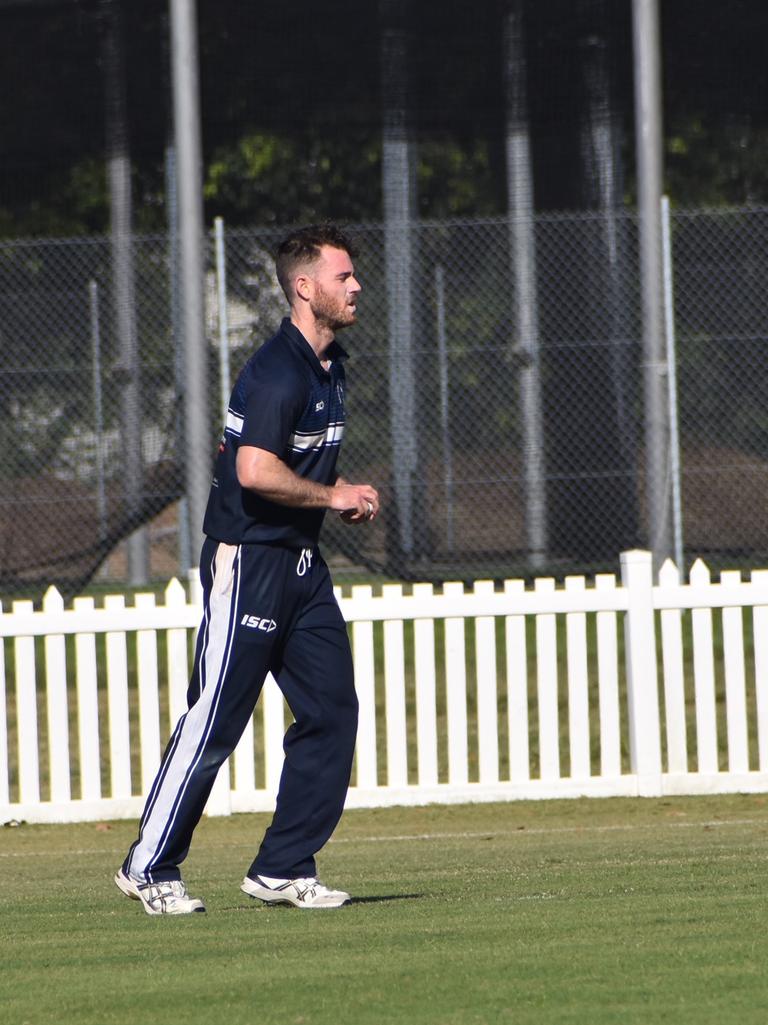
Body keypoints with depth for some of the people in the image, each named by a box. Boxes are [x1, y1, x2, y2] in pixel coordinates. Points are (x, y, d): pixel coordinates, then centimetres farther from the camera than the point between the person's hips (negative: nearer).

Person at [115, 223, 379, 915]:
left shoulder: (330, 365, 13)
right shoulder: (277, 371, -18)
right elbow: (255, 470, -30)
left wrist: (340, 494, 10)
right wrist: (334, 496, -17)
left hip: (301, 564, 9)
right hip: (247, 564, -9)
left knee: (333, 709, 4)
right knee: (214, 721, -5)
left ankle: (283, 870, 10)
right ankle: (150, 868, 4)